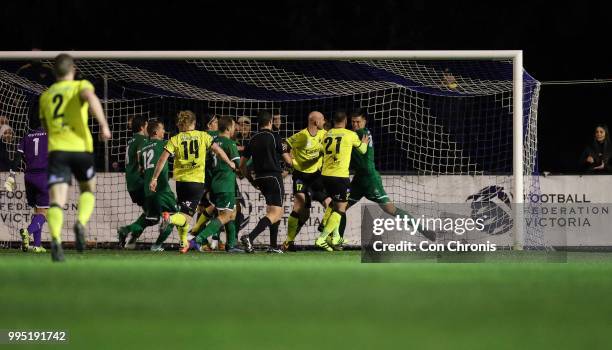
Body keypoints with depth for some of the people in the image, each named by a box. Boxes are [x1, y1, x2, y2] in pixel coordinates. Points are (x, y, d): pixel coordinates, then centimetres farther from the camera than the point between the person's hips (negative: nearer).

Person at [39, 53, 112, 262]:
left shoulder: (45, 96, 20)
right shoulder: (80, 86, 7)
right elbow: (91, 97, -18)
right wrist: (103, 125, -24)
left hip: (56, 150, 2)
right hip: (81, 148, -2)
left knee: (57, 200, -8)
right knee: (88, 190, 22)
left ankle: (55, 239, -36)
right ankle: (81, 223, -6)